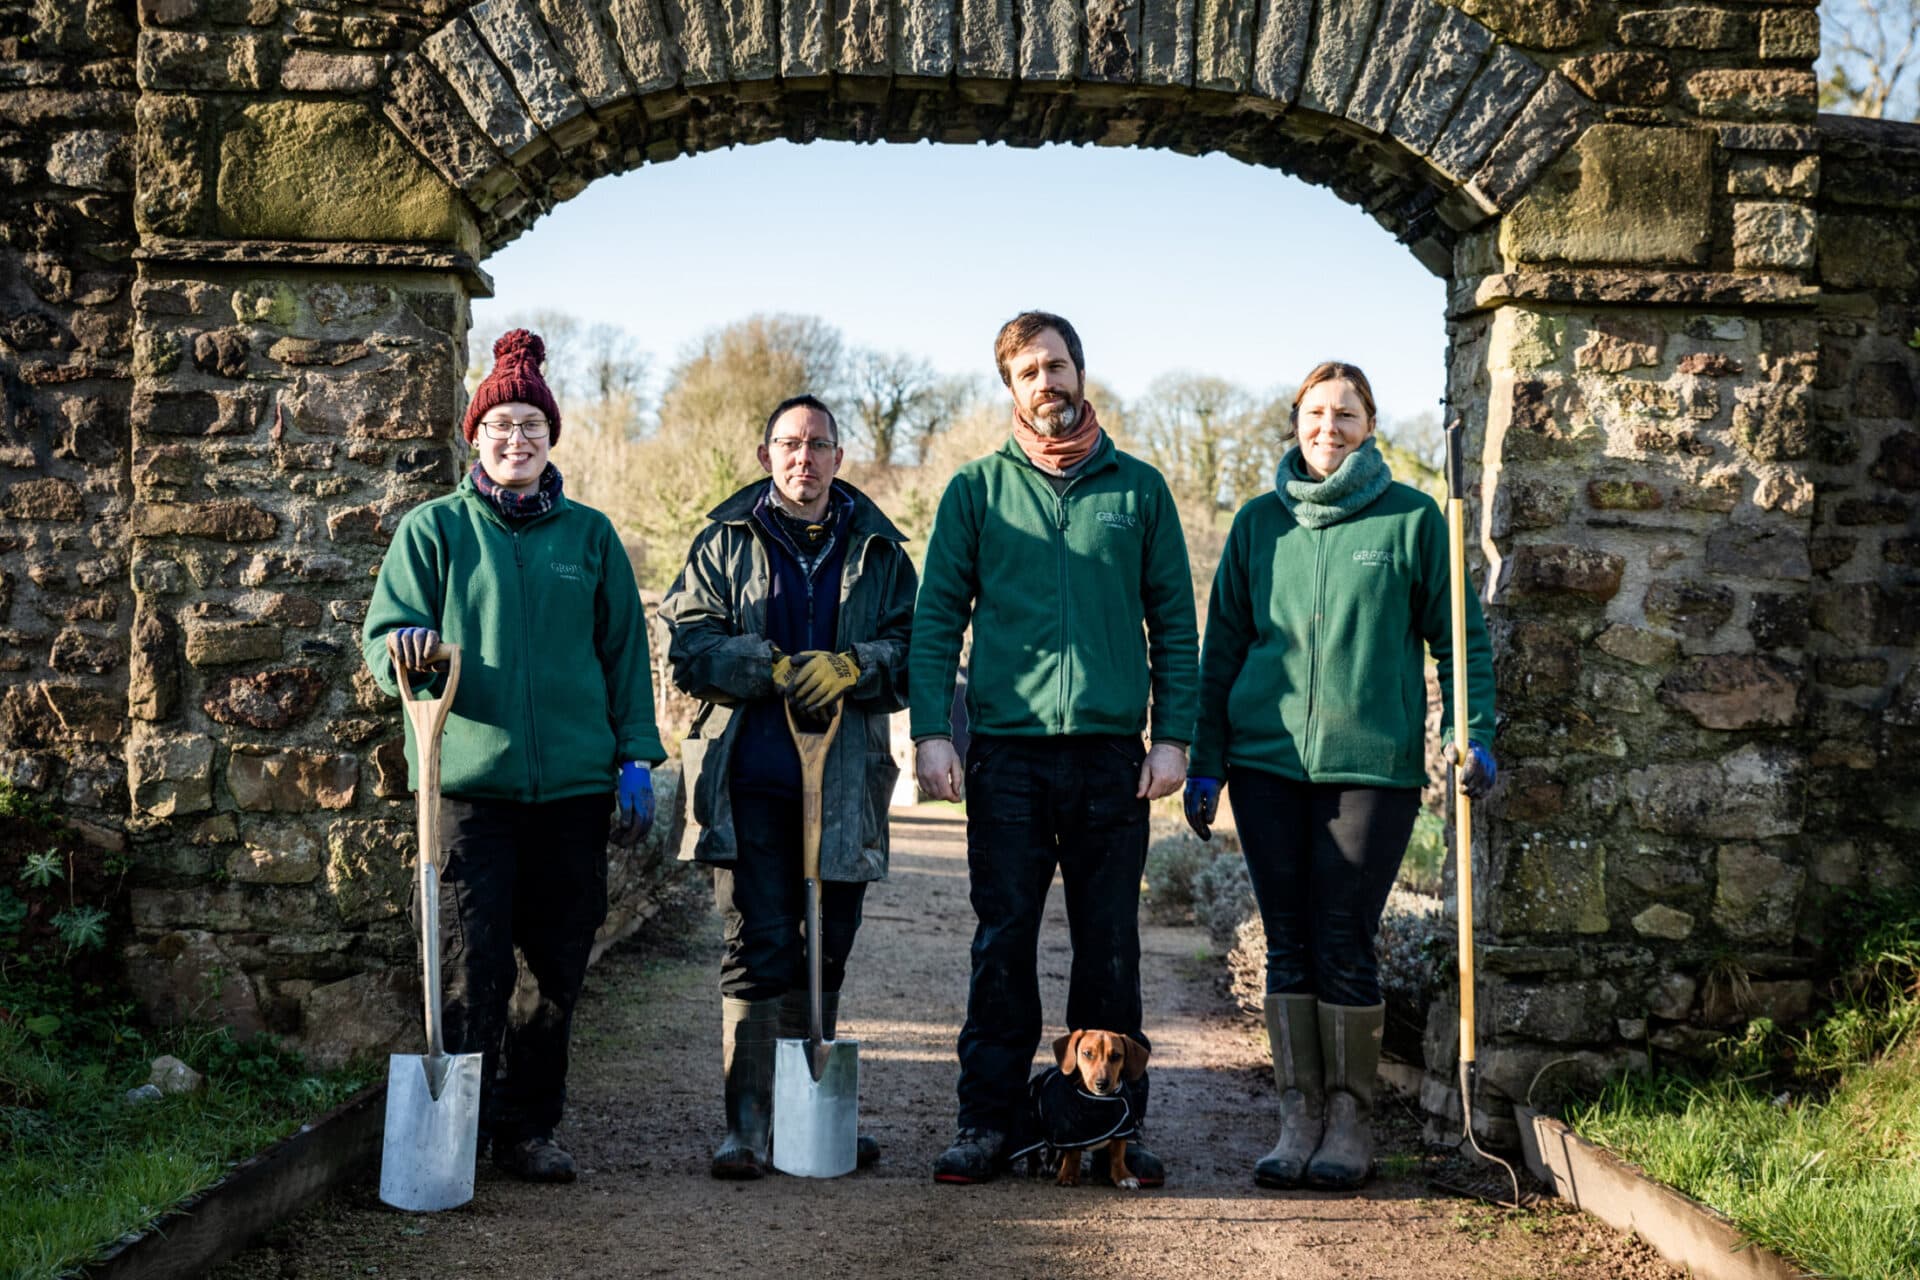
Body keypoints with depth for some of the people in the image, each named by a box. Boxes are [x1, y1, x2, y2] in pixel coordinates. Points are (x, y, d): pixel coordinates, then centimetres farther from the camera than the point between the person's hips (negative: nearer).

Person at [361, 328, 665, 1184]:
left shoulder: (589, 535, 12)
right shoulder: (434, 528, 7)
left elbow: (625, 653, 13)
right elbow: (384, 631, 3)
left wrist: (636, 759, 6)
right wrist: (408, 650, -22)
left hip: (574, 784, 2)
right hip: (468, 778, -2)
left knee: (557, 968, 7)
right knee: (475, 968, -4)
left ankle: (528, 1128, 20)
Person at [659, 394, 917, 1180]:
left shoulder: (878, 550, 13)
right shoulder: (725, 542, 8)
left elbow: (911, 650, 6)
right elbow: (689, 645, -1)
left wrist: (850, 667, -14)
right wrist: (776, 669, -15)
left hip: (845, 782, 3)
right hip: (750, 781, -2)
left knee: (827, 951, 11)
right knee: (759, 946, -6)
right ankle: (747, 1125, -2)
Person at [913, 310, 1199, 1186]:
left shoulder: (1138, 489, 10)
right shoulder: (977, 489, 8)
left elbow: (1174, 623, 9)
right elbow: (937, 616, 5)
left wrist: (1173, 736, 0)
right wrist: (930, 731, -5)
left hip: (1112, 752, 1)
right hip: (1006, 751, 0)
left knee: (1110, 946, 6)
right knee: (1002, 944, 2)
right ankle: (987, 1122, 10)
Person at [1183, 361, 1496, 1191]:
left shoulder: (1412, 519, 3)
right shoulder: (1259, 523, 10)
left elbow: (1459, 636, 6)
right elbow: (1222, 649, 13)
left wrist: (1469, 734, -6)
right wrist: (1205, 763, 9)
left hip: (1372, 761, -3)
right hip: (1266, 758, 3)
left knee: (1343, 946, -1)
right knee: (1289, 947, 6)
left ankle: (1349, 1122, 12)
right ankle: (1298, 1121, 14)